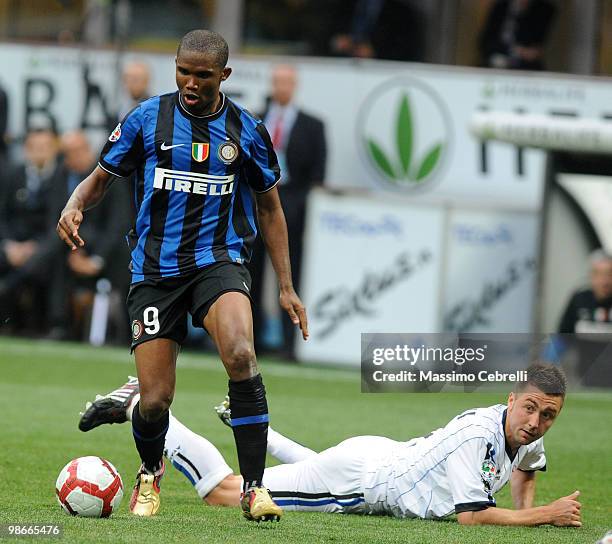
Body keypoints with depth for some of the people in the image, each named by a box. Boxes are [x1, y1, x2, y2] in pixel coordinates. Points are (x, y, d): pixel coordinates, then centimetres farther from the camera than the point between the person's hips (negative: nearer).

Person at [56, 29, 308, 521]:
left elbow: (269, 207, 14)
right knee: (155, 400, -6)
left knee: (240, 355, -31)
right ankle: (150, 474, 30)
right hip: (155, 270, 0)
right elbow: (101, 178, 10)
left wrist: (286, 287, 11)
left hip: (219, 260, 0)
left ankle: (254, 488, -23)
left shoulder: (246, 130, 4)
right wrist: (75, 207, -14)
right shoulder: (147, 119, 1)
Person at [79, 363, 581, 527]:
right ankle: (138, 405, 9)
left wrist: (526, 505, 1)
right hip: (359, 475, -8)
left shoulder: (530, 435, -5)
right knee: (223, 491, -2)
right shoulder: (477, 433, -32)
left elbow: (526, 467, 21)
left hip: (384, 460, 8)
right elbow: (471, 516, -36)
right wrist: (546, 516, -35)